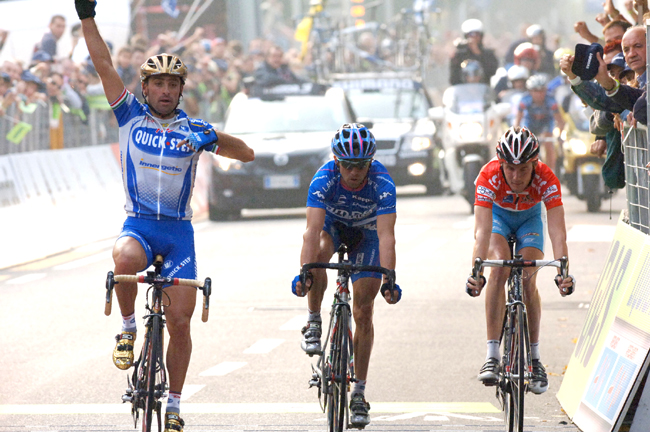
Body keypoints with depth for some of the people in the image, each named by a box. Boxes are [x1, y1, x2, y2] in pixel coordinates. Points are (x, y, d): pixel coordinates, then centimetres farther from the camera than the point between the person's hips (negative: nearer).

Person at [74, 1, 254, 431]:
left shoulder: (194, 130, 3)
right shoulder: (131, 117, 3)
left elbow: (247, 154, 3)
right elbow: (105, 66, -3)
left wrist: (213, 138, -16)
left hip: (179, 230, 1)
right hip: (138, 224, -1)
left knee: (180, 321, -2)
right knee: (124, 261, -37)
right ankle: (128, 328, -9)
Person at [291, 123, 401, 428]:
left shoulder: (382, 183, -35)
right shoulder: (324, 179, -34)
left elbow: (386, 236, -42)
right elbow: (312, 230, -43)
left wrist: (389, 279, -54)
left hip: (365, 233, 0)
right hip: (333, 225, 0)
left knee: (363, 313, -5)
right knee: (319, 256, -36)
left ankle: (359, 392, 4)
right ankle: (314, 323, -13)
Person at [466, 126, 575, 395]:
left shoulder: (546, 180, -35)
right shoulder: (490, 176, -37)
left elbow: (557, 231, -42)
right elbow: (482, 229, -44)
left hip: (530, 217, 1)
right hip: (498, 214, 0)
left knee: (527, 279, -18)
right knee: (499, 269, -25)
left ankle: (534, 359, -3)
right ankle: (492, 355, -26)